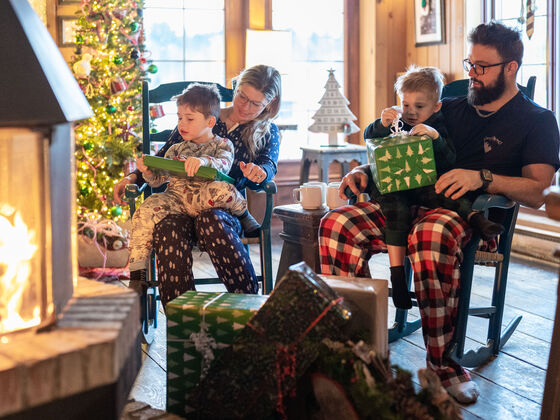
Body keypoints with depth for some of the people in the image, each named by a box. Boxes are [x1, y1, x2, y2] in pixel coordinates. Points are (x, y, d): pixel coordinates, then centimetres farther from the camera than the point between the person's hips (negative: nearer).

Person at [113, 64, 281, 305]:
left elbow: (269, 163, -4)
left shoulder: (267, 133, 17)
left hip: (225, 209, -1)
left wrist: (259, 172, -29)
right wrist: (133, 177, 3)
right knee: (168, 231, -35)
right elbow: (163, 158, 21)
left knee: (211, 221, -39)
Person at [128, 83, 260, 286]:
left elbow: (224, 164, -13)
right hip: (175, 198, 4)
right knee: (146, 211, -26)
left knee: (221, 190, -38)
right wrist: (147, 171, -4)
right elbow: (158, 179, 19)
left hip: (203, 199, -4)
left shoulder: (222, 145, 10)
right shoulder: (176, 149, 23)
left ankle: (242, 212, -2)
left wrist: (204, 161, -34)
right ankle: (137, 274, -20)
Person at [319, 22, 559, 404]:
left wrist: (482, 178, -20)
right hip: (412, 203, 6)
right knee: (337, 224, -21)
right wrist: (366, 172, 6)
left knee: (432, 233, -42)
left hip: (474, 215, -5)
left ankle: (443, 365, -31)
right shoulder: (451, 109, 25)